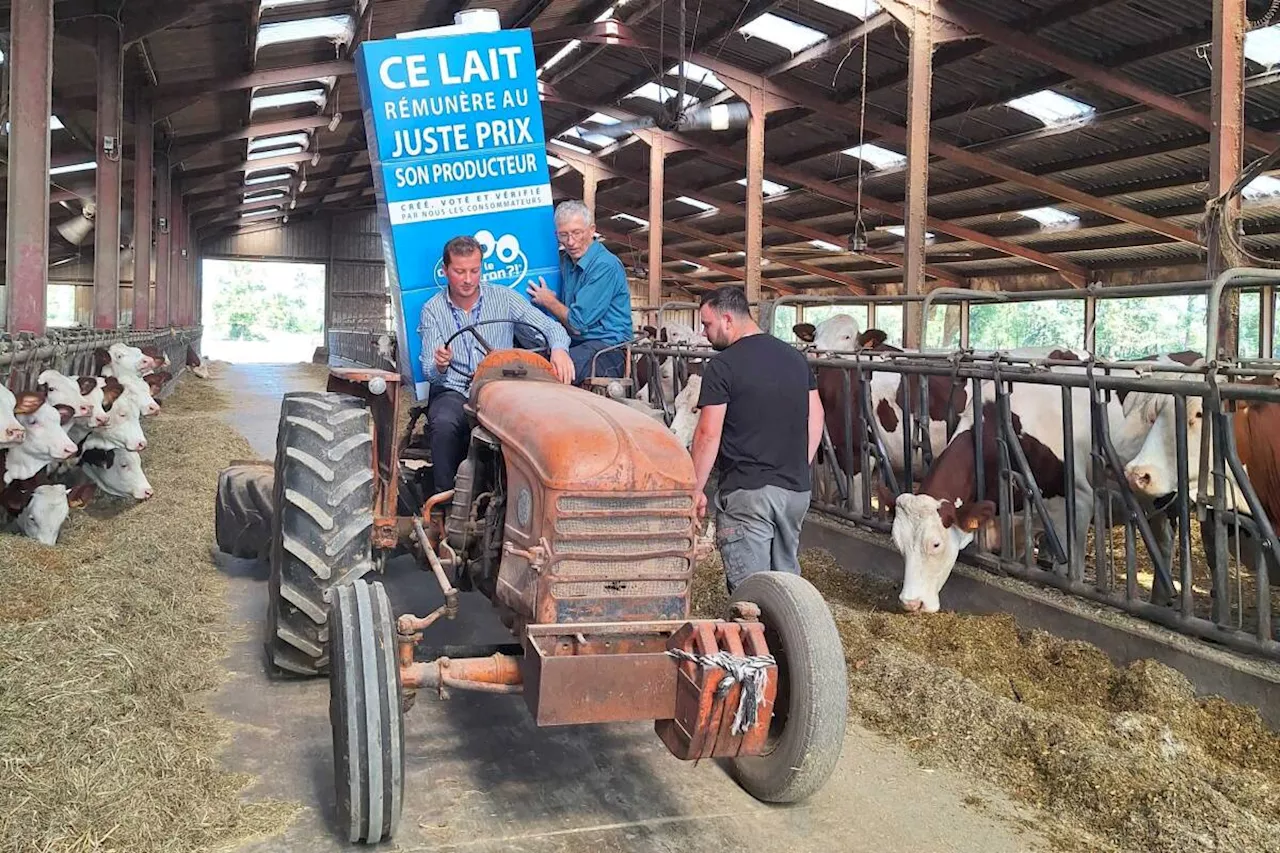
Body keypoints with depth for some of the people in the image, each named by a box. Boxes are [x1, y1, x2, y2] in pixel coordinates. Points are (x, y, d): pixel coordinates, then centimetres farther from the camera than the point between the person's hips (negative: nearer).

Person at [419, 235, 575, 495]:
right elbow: (430, 373, -2)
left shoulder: (504, 298, 7)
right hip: (453, 392, 0)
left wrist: (559, 349, -24)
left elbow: (550, 327, 1)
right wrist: (439, 366, -28)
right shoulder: (432, 311, 5)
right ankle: (446, 495, -18)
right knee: (444, 424, -34)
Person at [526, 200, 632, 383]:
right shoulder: (565, 261, 15)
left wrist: (549, 301, 2)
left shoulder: (605, 266, -13)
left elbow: (578, 324, -14)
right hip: (574, 343, 8)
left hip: (608, 348, -8)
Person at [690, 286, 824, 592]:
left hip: (746, 491, -7)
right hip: (796, 489, 7)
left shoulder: (722, 366, -11)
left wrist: (697, 489, -5)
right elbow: (816, 418, 13)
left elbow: (708, 435, -13)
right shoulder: (795, 357, 9)